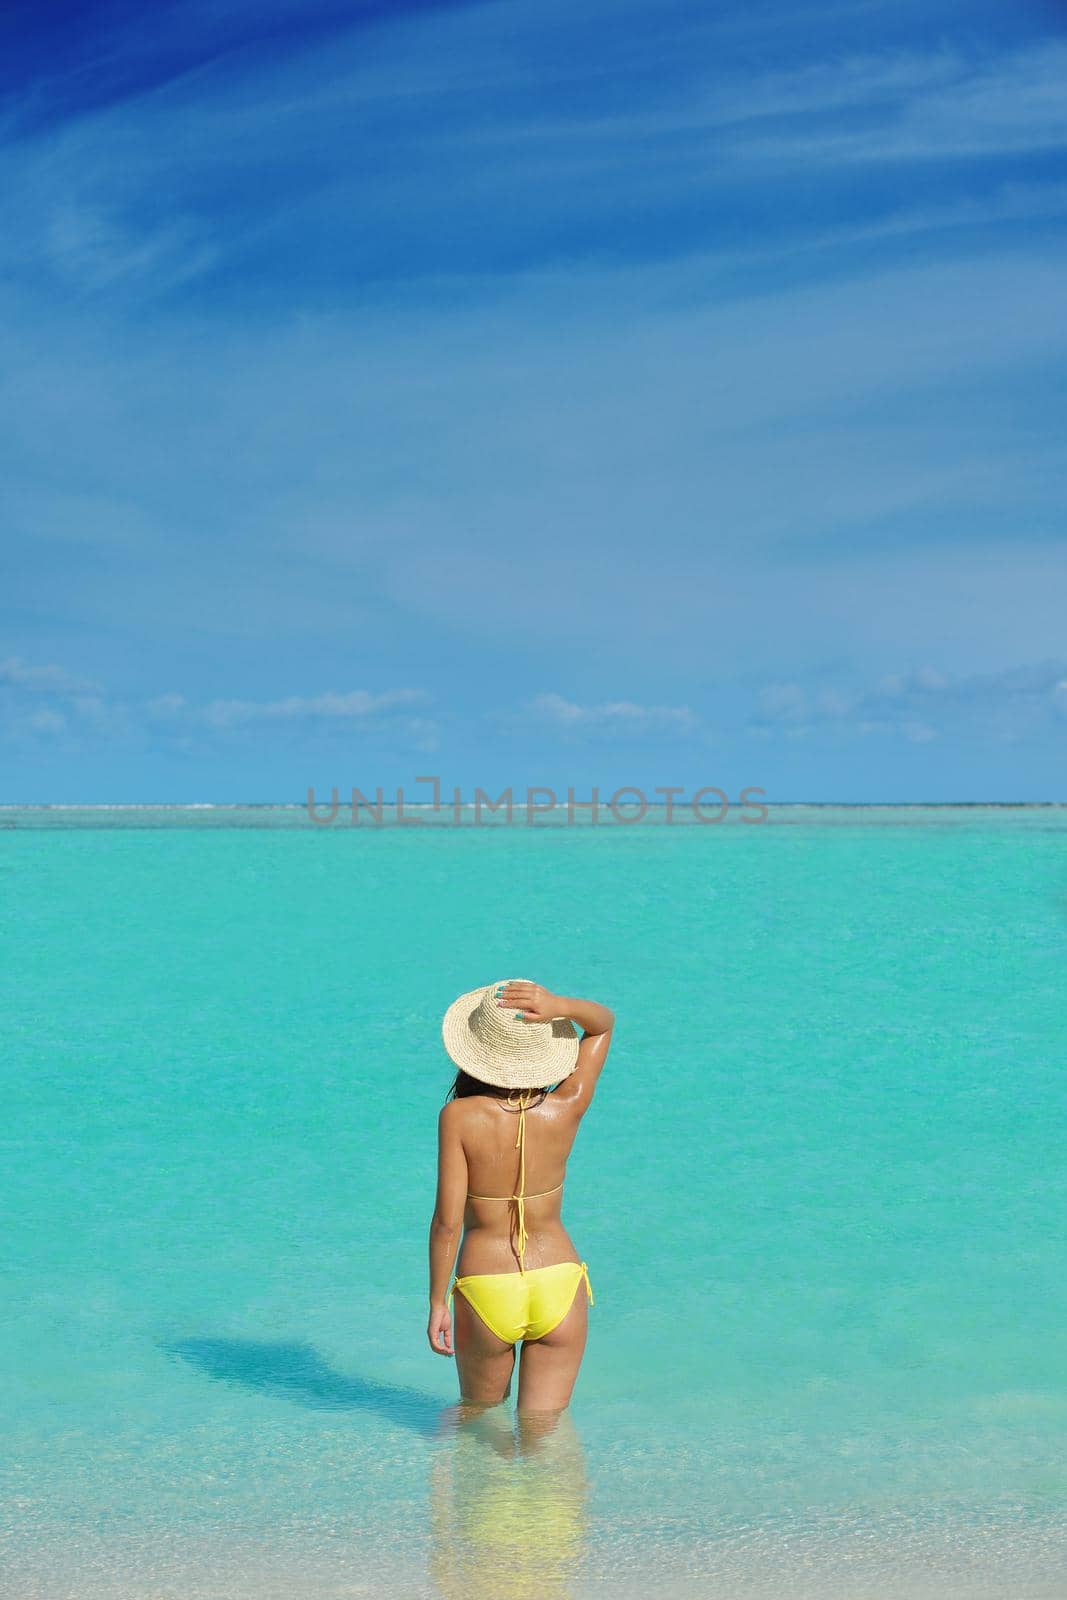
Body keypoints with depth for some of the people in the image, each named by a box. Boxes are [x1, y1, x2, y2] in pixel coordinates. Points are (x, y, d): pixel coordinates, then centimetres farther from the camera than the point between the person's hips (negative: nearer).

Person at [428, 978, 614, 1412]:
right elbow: (604, 1022, 5)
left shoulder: (459, 1116, -16)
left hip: (485, 1294, -1)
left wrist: (437, 1303, -2)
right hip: (559, 1285, 1)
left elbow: (447, 1222, -14)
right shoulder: (565, 1110, -9)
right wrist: (559, 1006, -16)